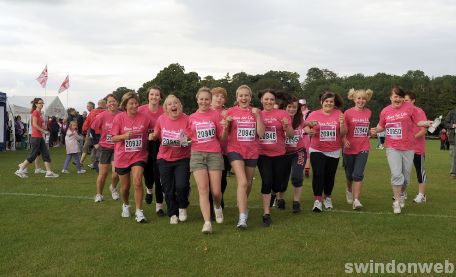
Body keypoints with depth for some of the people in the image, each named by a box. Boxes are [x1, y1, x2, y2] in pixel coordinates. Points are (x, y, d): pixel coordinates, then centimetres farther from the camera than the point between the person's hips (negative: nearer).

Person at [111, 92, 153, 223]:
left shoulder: (144, 117, -7)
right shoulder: (119, 117, -8)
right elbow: (114, 138, -7)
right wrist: (124, 136, -24)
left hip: (139, 155, -1)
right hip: (122, 157, 1)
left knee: (137, 182, -18)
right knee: (125, 186, 13)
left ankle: (139, 212, -6)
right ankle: (126, 205, 42)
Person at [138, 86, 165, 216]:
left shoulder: (164, 111, -6)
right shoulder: (141, 110, -5)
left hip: (159, 145, -1)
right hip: (145, 145, 1)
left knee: (159, 175, -3)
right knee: (148, 172, 13)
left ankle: (159, 205, 8)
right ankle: (149, 189, 49)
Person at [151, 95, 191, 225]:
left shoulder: (186, 119, -11)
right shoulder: (161, 119, -3)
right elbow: (157, 135, 13)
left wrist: (188, 140, -24)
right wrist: (153, 136, -8)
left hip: (182, 159, -2)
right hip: (164, 159, 3)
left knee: (181, 186, -17)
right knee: (168, 189, 7)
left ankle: (182, 207, 15)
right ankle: (173, 214, 29)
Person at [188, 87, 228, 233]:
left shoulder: (216, 114, 4)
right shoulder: (191, 118, 8)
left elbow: (222, 138, 3)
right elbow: (188, 138, 16)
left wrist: (225, 128, -16)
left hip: (215, 154, -1)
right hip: (197, 155, 1)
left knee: (216, 192, 0)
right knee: (203, 190, -9)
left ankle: (218, 207, 33)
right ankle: (207, 222, -10)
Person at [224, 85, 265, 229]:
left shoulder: (256, 112, 4)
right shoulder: (231, 111, 0)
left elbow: (261, 133, -3)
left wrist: (257, 116, -12)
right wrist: (226, 122, -15)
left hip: (252, 151, 3)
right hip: (235, 150, -3)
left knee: (248, 182, 15)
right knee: (242, 182, -17)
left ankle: (242, 205, 42)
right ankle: (242, 218, -18)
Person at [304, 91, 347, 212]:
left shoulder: (339, 114, -2)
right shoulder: (314, 114, -4)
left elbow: (343, 133, -1)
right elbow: (306, 127, 4)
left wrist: (342, 123, -20)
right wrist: (309, 130, -18)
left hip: (334, 151, 2)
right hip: (317, 150, -2)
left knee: (330, 176, 12)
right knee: (318, 174, -13)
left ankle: (328, 198, 32)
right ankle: (317, 201, -7)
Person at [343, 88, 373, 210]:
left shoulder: (368, 112, 4)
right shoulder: (348, 113, -7)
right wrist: (344, 140, -22)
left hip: (363, 148, 1)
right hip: (350, 148, -1)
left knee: (358, 174, -10)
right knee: (349, 174, 14)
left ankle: (356, 200, -10)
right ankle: (349, 190, 44)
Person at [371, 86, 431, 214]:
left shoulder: (409, 107, -3)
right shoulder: (385, 111, 3)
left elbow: (419, 121, -3)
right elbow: (381, 125, 16)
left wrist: (427, 123, -22)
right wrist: (376, 130, -4)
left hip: (408, 147, 0)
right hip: (392, 147, 0)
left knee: (406, 175, 11)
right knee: (396, 174, -10)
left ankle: (401, 194, 37)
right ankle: (397, 201, 2)